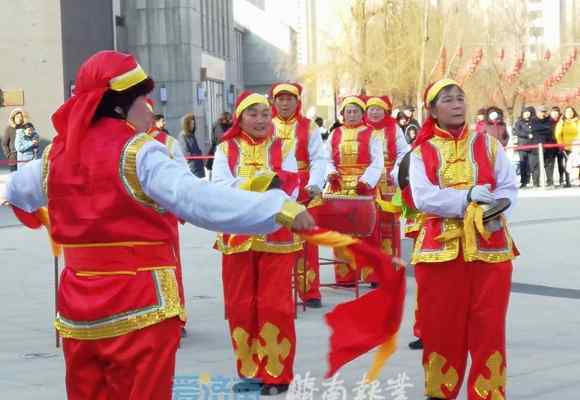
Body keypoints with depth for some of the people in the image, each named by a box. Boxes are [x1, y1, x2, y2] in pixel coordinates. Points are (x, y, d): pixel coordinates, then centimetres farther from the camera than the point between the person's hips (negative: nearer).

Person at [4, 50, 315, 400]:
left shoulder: (56, 154, 6)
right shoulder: (138, 151, -15)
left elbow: (18, 191, 27)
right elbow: (197, 198, -30)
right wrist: (278, 208, -36)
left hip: (77, 312, 6)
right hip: (140, 310, -6)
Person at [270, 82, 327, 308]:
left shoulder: (309, 127, 6)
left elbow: (318, 159, -2)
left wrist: (315, 184, -17)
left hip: (303, 194, 0)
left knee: (307, 243, 0)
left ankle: (310, 292, 8)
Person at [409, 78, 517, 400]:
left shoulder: (488, 144, 8)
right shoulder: (422, 152, 5)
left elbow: (509, 188, 3)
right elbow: (423, 197, -10)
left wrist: (498, 213, -17)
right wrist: (466, 198, -21)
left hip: (489, 246, 1)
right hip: (440, 248, 0)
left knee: (488, 325, 1)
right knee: (440, 324, 6)